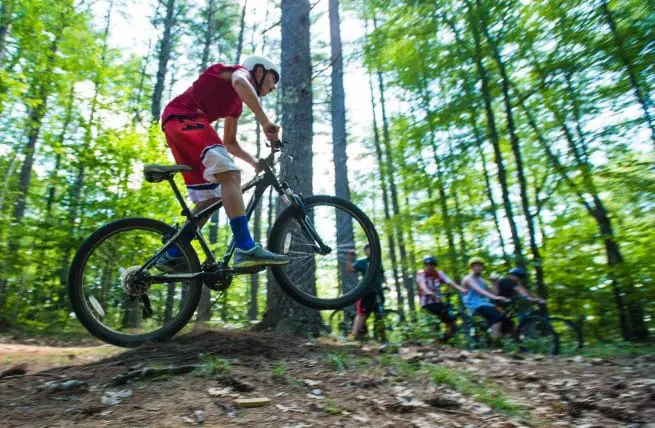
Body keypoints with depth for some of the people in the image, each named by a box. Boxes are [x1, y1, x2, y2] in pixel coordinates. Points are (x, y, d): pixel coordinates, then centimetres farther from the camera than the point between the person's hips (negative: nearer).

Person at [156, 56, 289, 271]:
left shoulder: (237, 104, 29)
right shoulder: (240, 71, 8)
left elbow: (230, 143, 33)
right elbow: (240, 83, -19)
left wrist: (255, 162, 21)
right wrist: (265, 122, -25)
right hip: (183, 117, -9)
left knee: (209, 198, 5)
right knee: (230, 175, -26)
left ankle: (172, 255, 9)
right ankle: (246, 249, -37)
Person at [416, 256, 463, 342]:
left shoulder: (439, 274, 3)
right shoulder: (420, 274, -8)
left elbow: (449, 282, -11)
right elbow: (422, 284, -27)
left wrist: (460, 289, -29)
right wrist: (429, 292, -48)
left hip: (437, 301, 5)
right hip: (427, 302, -5)